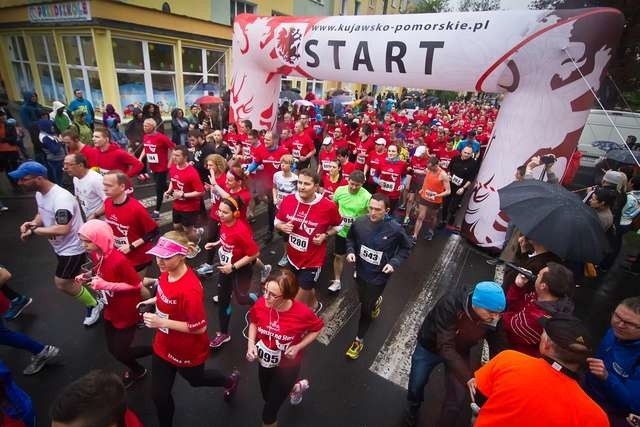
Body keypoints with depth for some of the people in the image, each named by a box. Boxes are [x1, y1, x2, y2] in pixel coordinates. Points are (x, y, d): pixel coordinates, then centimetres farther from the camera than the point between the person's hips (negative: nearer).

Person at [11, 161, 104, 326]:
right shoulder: (39, 194, 0)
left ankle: (94, 305, 20)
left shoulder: (61, 198, -31)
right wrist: (32, 223, -7)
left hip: (72, 247, -10)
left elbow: (62, 229, -37)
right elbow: (42, 213, 15)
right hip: (61, 246, 10)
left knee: (62, 284, -1)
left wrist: (34, 230, -24)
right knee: (67, 281, 22)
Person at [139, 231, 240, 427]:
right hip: (164, 345, 6)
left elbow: (199, 328, -29)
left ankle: (230, 380, 57)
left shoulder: (189, 289, -38)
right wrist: (153, 300, -5)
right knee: (159, 394, 20)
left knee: (196, 379, 26)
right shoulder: (166, 272, -12)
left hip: (187, 351, -6)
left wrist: (163, 323, -30)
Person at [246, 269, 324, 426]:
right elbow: (253, 322, -2)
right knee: (268, 397, 30)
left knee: (268, 413, 9)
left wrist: (298, 347, -21)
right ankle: (298, 386, 55)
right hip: (265, 361, 4)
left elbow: (317, 329, -12)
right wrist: (251, 343, -17)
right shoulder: (260, 303, -26)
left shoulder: (302, 313, -34)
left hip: (288, 365, -4)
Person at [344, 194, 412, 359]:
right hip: (361, 272, 4)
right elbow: (350, 238, 3)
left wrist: (395, 263, -18)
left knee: (365, 308, 7)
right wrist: (350, 251, -15)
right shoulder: (359, 223, -18)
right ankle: (376, 302, 64)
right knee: (363, 300, 27)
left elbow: (406, 248, -5)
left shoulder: (395, 229, -23)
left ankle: (359, 340, 32)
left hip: (379, 276, -3)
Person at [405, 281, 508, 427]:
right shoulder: (450, 305, -41)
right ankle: (413, 408, 53)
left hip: (459, 352, 3)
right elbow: (445, 347, -43)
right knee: (416, 385, 17)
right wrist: (468, 378, -50)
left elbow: (499, 350, -18)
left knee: (457, 398, 2)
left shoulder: (494, 320, -26)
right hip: (429, 347, -2)